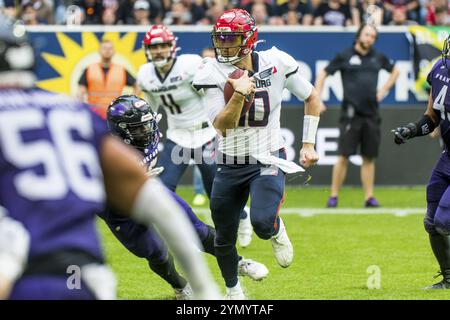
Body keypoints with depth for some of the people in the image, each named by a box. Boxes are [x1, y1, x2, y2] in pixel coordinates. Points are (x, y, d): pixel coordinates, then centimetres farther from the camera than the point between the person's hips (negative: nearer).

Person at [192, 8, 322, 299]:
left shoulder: (276, 63, -9)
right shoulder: (212, 74, -10)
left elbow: (312, 98, 6)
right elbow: (222, 125, -20)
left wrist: (308, 144, 4)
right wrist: (239, 94, -34)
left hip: (268, 162, -2)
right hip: (230, 165, 2)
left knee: (262, 223, -26)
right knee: (224, 239, 9)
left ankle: (277, 231, 13)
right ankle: (234, 291, 35)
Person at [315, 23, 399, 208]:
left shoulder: (378, 57, 11)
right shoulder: (344, 56, 0)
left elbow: (395, 71, 28)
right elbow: (322, 74, 5)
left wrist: (384, 90, 16)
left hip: (371, 114, 4)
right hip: (351, 114, -4)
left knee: (369, 157, 6)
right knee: (344, 156, -6)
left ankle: (369, 197, 11)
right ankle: (333, 196, 0)